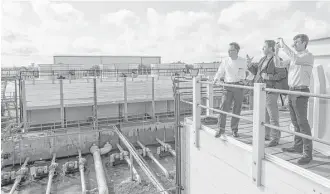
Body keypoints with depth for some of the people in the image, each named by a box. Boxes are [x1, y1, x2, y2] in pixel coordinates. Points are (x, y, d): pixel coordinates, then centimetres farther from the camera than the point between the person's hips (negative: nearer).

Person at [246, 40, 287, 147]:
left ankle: (275, 138, 9)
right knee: (264, 115, 16)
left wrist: (269, 77, -21)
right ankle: (266, 135, 28)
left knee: (273, 116, -1)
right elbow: (254, 71, 17)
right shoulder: (263, 60, 14)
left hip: (270, 91, -8)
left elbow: (283, 74, -19)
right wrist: (250, 64, 2)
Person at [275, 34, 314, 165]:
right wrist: (276, 50, -1)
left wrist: (283, 45, -22)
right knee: (295, 122, 13)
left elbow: (296, 60, -28)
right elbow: (278, 65, 11)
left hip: (300, 92, -8)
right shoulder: (294, 57, 15)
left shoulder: (308, 56, -8)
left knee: (302, 122, -9)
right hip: (291, 91, 8)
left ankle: (308, 153, -4)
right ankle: (298, 146, 23)